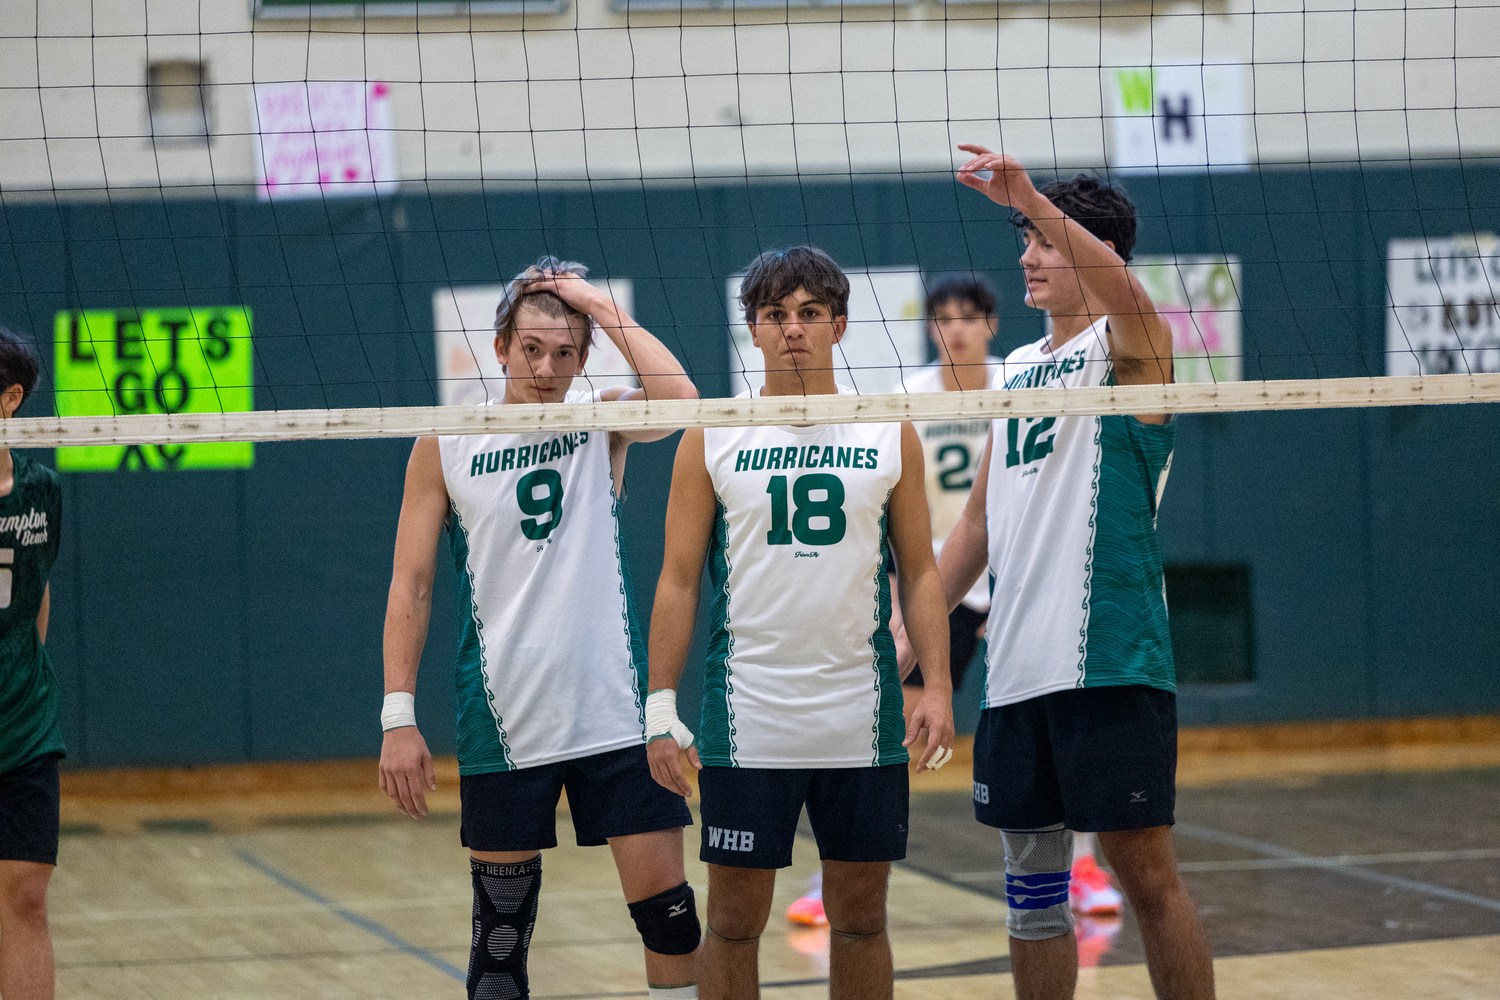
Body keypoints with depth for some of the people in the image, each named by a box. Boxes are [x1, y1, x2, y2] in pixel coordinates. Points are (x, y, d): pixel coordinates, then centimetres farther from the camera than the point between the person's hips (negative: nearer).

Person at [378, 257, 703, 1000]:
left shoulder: (601, 422, 2)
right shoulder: (445, 446, 1)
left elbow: (679, 399, -21)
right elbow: (410, 587, 2)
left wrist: (601, 307, -14)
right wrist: (398, 717, -5)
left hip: (615, 715, 0)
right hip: (502, 728, 0)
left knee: (665, 906, -3)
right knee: (501, 925, 6)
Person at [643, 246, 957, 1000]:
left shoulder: (889, 434, 6)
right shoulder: (712, 439, 2)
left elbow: (919, 571, 8)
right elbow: (678, 581, 3)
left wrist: (937, 685, -3)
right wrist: (660, 706, -5)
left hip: (861, 722, 1)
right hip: (746, 721, -1)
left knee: (860, 917, 7)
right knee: (734, 920, 2)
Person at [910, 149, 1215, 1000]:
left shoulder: (1129, 346, -2)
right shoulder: (1019, 369, 19)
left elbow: (1126, 297, -28)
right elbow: (980, 521, 23)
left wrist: (1033, 200, -40)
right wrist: (911, 635, 18)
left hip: (1111, 660, -7)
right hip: (1017, 665, 7)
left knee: (1144, 867, -6)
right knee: (1033, 879, 10)